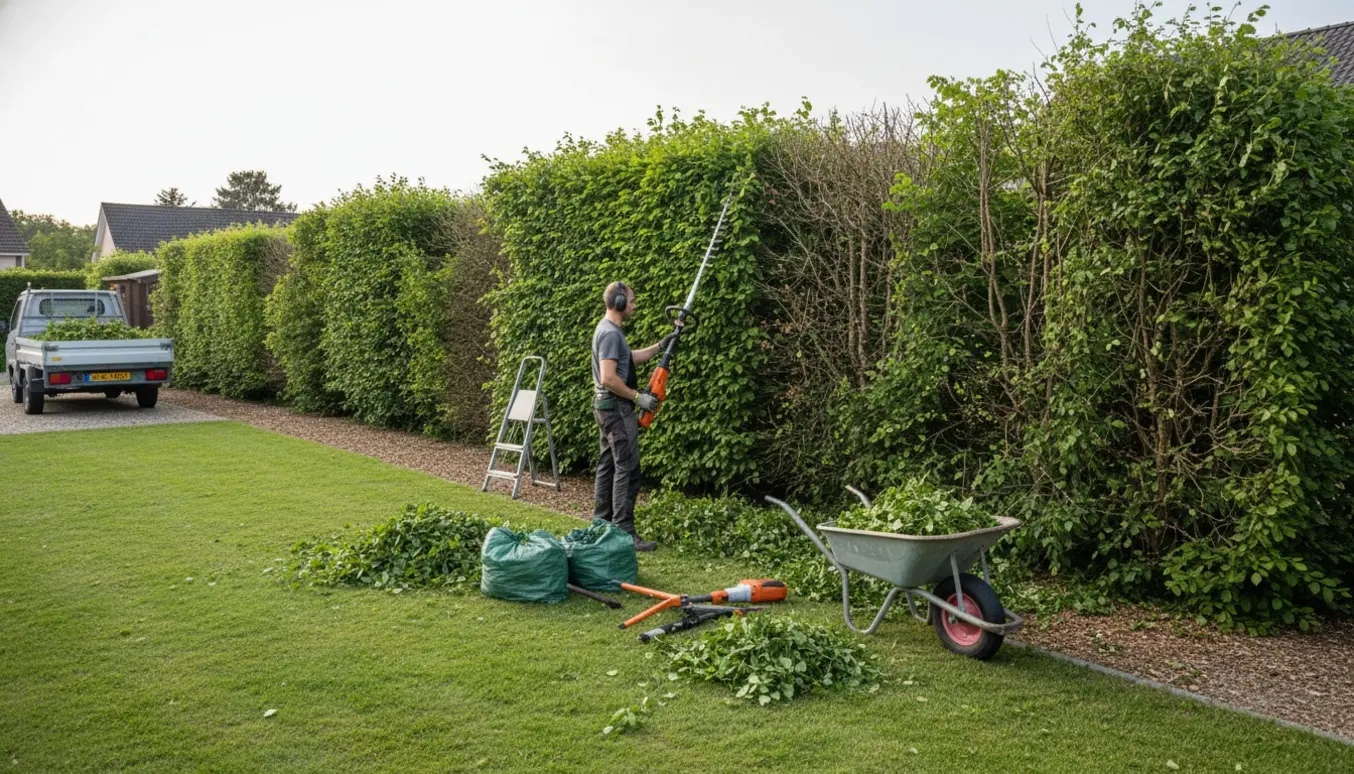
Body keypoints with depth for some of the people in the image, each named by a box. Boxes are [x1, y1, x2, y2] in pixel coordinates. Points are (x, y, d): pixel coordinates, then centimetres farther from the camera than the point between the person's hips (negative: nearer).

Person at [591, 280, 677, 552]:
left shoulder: (608, 329, 14)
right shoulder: (611, 333, -19)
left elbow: (630, 357, 27)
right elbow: (608, 378, -26)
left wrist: (660, 346, 19)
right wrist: (639, 397, -18)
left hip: (607, 407, 11)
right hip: (617, 408, -11)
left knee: (608, 466, 14)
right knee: (627, 470, -10)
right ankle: (624, 533, -10)